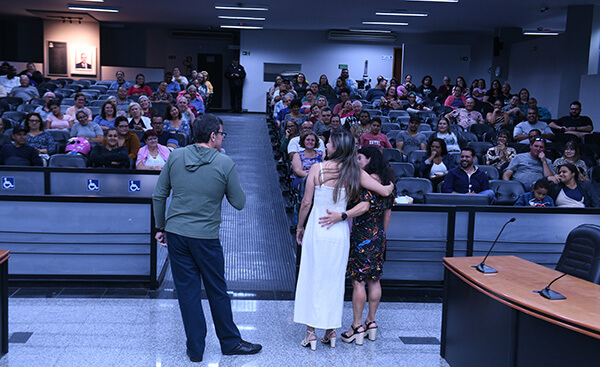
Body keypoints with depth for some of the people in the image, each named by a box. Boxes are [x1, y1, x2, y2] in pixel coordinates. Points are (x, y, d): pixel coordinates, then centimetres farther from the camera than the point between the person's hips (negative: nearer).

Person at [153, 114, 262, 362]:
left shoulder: (176, 156, 1)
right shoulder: (225, 163, -9)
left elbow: (159, 196, 5)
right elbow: (239, 203, -2)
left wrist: (160, 226, 15)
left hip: (176, 233, 3)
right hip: (206, 237, -3)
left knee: (187, 291, 10)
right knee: (217, 291, 12)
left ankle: (195, 348, 20)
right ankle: (231, 343, 28)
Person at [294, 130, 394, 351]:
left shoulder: (318, 169, -9)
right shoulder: (355, 172, -4)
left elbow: (306, 202, -6)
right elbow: (385, 192, -3)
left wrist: (299, 227, 8)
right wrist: (390, 185, 21)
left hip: (316, 231, -2)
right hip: (340, 234, 3)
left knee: (312, 279, 7)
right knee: (335, 281, 14)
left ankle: (311, 332, 11)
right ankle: (332, 331, 21)